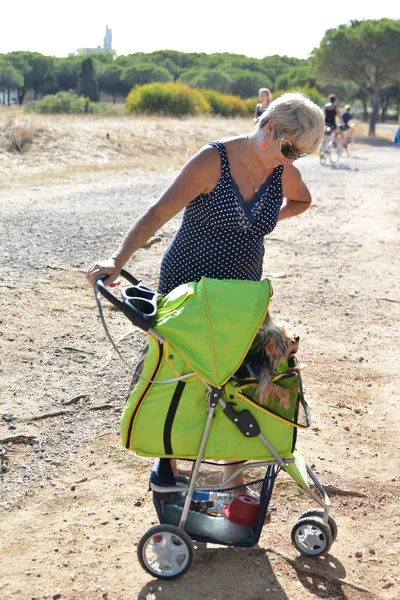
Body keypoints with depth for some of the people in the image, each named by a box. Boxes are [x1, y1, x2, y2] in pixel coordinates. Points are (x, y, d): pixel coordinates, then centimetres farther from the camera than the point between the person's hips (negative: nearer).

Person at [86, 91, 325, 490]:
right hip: (187, 288, -4)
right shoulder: (214, 159, -18)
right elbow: (159, 212, -24)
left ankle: (235, 479, 19)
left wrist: (266, 220, 4)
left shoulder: (283, 172, -2)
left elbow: (301, 200, 22)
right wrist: (118, 259, -37)